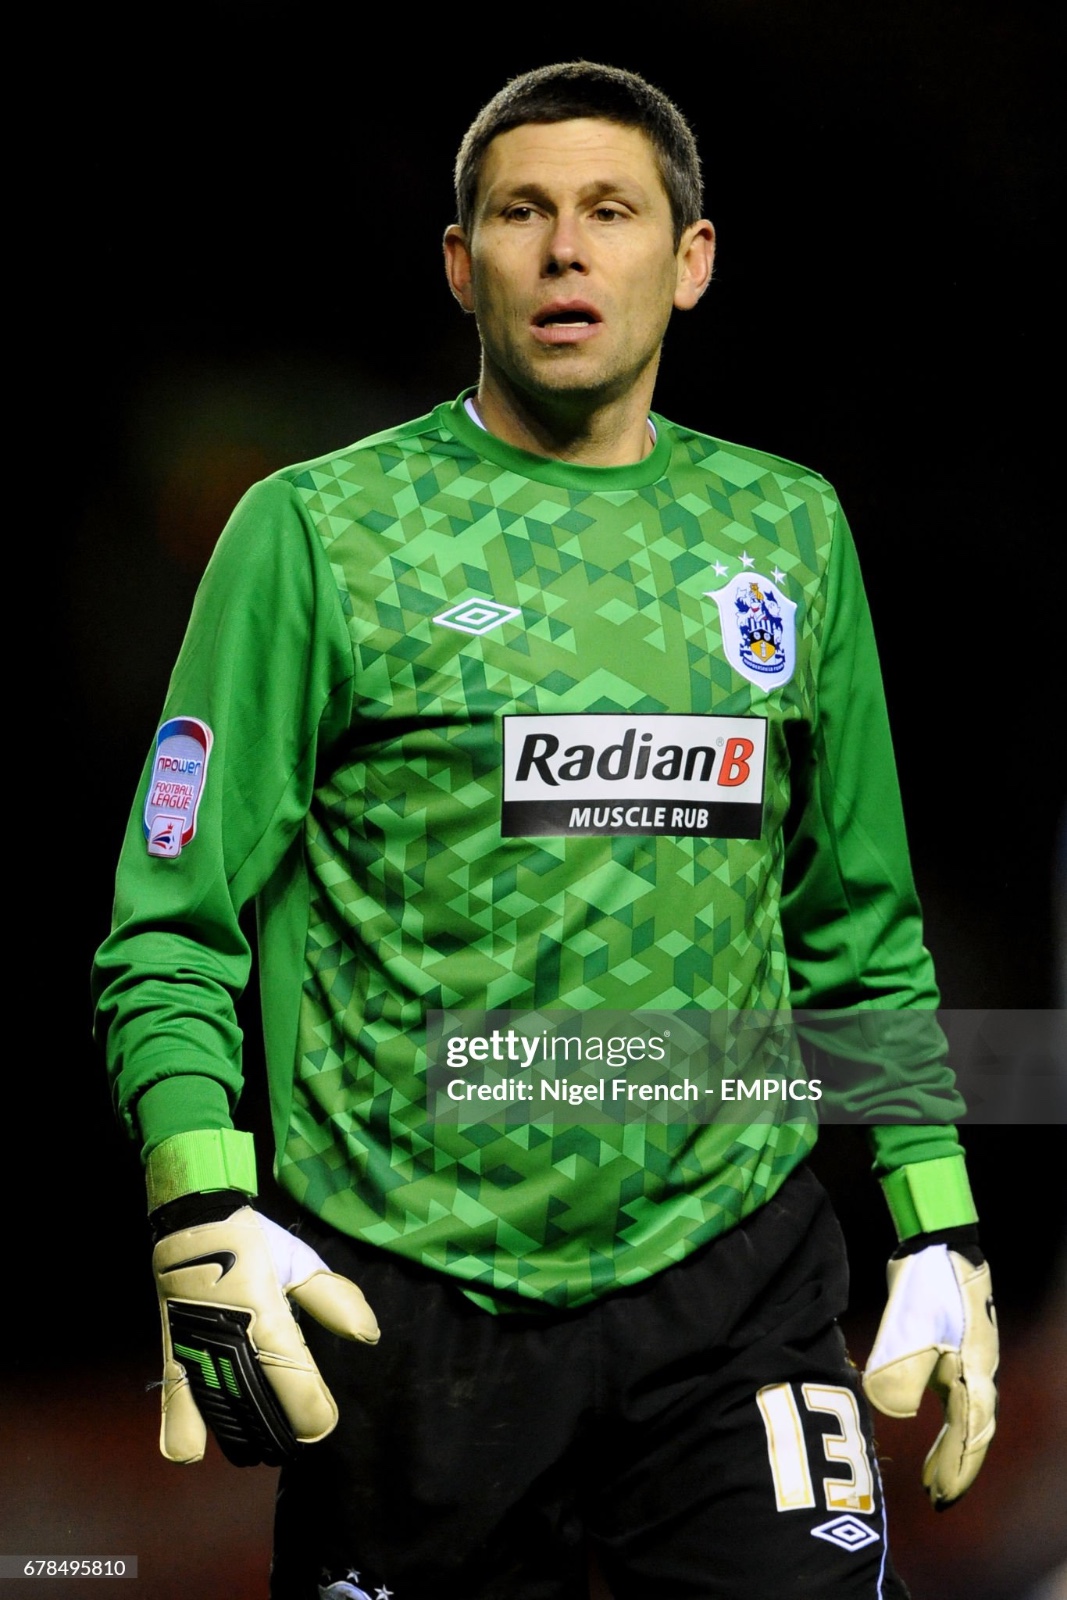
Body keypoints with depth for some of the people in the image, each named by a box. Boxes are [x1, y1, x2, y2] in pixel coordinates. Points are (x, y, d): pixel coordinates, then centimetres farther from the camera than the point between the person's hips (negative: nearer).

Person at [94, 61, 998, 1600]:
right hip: (409, 1298, -2)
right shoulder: (319, 529, 0)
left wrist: (943, 1236, 12)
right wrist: (208, 1221, -16)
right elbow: (175, 925, -1)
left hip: (735, 1281, 2)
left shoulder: (788, 530, 12)